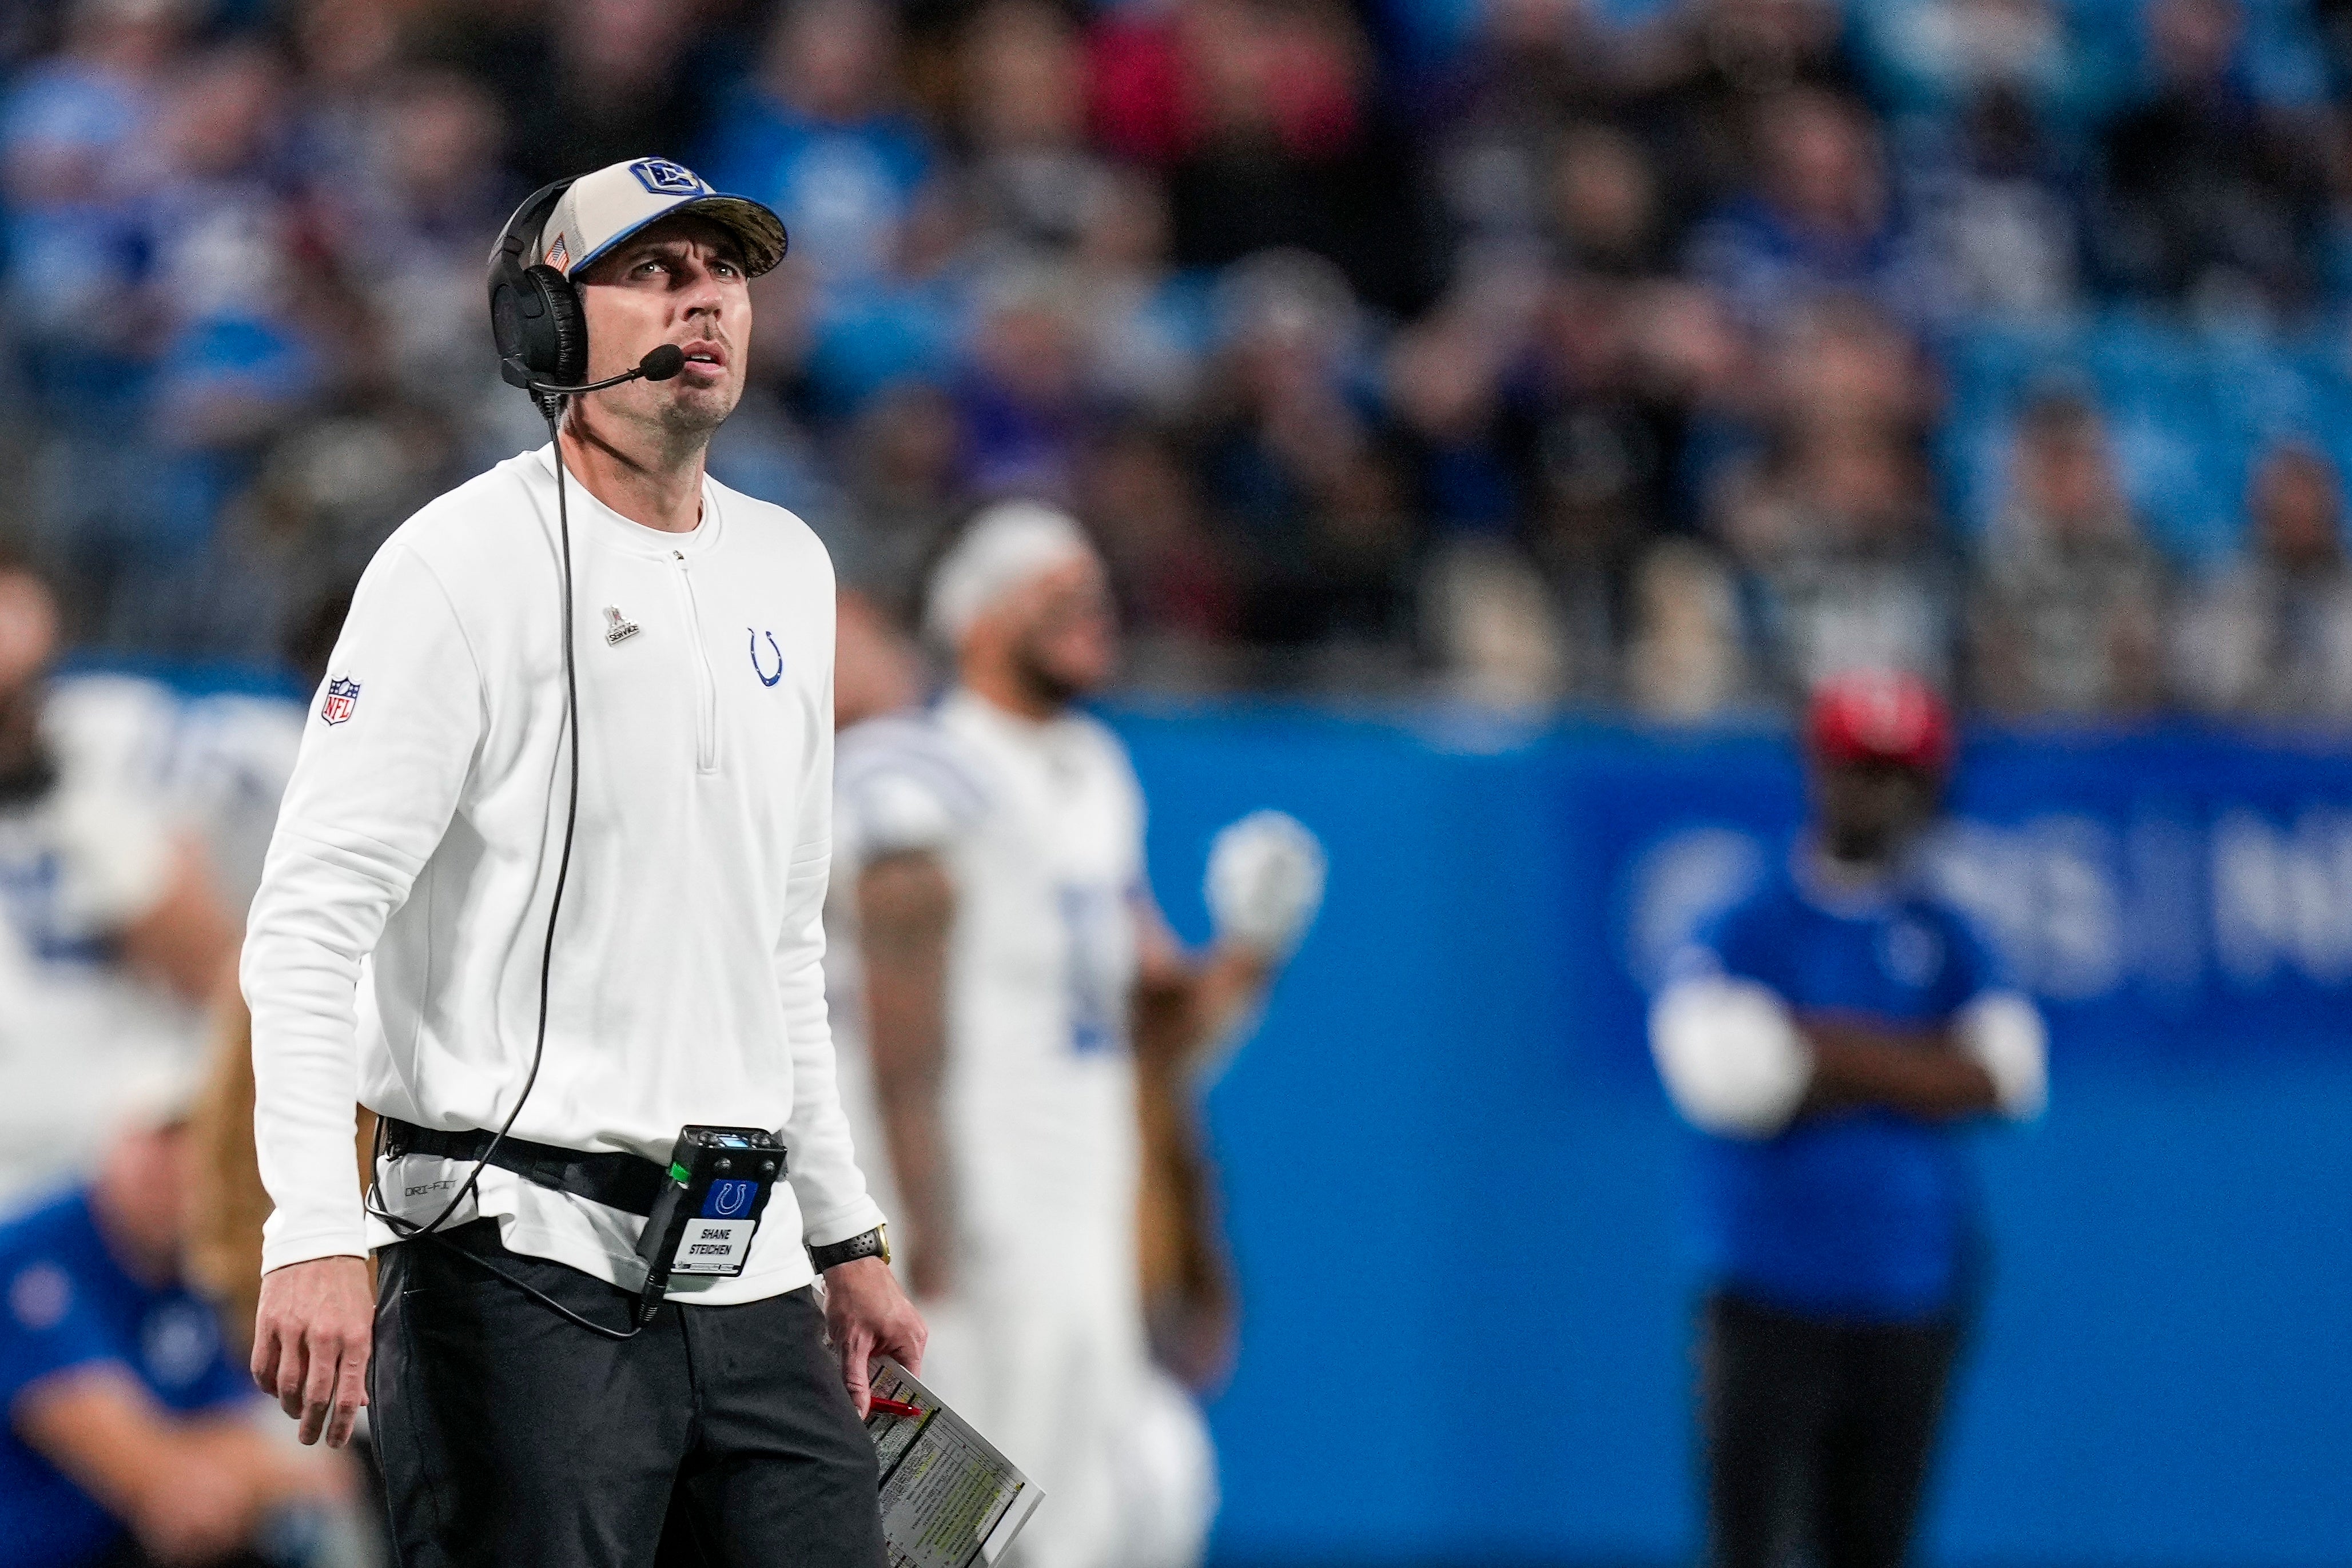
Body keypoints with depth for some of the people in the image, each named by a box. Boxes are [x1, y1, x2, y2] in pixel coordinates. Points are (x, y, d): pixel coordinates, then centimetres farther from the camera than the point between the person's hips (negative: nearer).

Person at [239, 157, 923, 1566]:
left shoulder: (787, 568, 16)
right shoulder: (468, 563, -7)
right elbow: (311, 919, -14)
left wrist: (847, 1235, 22)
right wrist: (318, 1235, -25)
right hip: (529, 1260, -7)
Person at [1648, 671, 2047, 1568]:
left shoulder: (1946, 939, 10)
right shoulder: (1748, 930, 1)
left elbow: (1996, 1078, -8)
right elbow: (1728, 1077, -17)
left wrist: (1821, 1044, -11)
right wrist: (1906, 1072, -10)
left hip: (1910, 1314, 3)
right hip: (1767, 1296, -3)